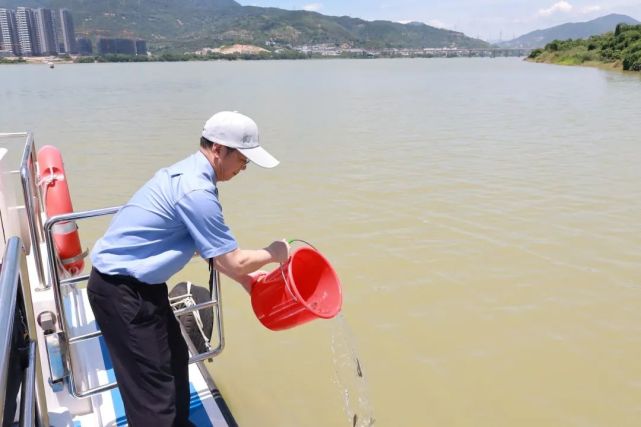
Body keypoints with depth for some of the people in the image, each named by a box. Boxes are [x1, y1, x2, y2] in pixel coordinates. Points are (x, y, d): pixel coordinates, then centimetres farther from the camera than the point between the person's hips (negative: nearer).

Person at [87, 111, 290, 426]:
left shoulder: (189, 173, 5)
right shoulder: (197, 191, -26)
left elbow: (206, 246, 13)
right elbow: (233, 262, -21)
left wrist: (244, 278, 12)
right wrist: (274, 253, -4)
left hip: (137, 282, 10)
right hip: (121, 290, -10)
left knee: (175, 357, 19)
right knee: (153, 383, -1)